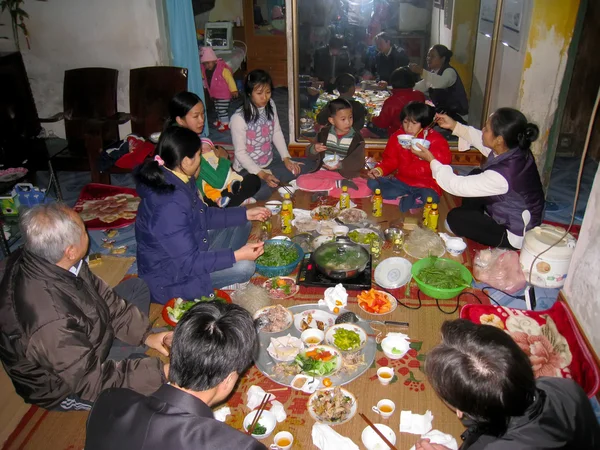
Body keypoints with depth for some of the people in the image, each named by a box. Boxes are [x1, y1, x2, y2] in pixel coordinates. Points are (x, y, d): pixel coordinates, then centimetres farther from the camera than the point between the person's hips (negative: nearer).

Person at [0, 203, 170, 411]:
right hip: (66, 387, -7)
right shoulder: (49, 320, -43)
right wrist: (159, 372, -25)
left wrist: (145, 335, -8)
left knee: (136, 287, 11)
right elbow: (92, 381, -30)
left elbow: (101, 294, -5)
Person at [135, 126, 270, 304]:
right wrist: (237, 255, -28)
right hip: (170, 276, -9)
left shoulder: (180, 182, -7)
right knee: (243, 267, -21)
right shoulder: (169, 206, -35)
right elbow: (189, 262, -29)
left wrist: (246, 214, 4)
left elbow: (206, 215, 8)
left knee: (241, 225, 9)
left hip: (189, 250, 9)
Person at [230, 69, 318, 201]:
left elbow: (277, 133, 7)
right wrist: (261, 174, -25)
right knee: (261, 192, -39)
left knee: (311, 164, -3)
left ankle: (271, 179, -5)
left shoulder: (270, 106, -3)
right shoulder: (238, 118, -21)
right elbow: (240, 153, -18)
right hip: (248, 167, -7)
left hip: (269, 161, 7)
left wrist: (286, 158, -4)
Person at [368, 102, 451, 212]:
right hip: (402, 181, 5)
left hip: (426, 185, -4)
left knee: (430, 197, -39)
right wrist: (379, 170, -13)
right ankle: (410, 198, -18)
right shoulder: (397, 137, 6)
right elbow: (390, 160, 8)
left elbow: (446, 158, -19)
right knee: (373, 183, -16)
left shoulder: (435, 138, -4)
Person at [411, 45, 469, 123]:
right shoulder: (433, 72, 9)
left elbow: (441, 83, -39)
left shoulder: (449, 72, -16)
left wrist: (422, 71, -47)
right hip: (441, 113, 8)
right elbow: (420, 87, 8)